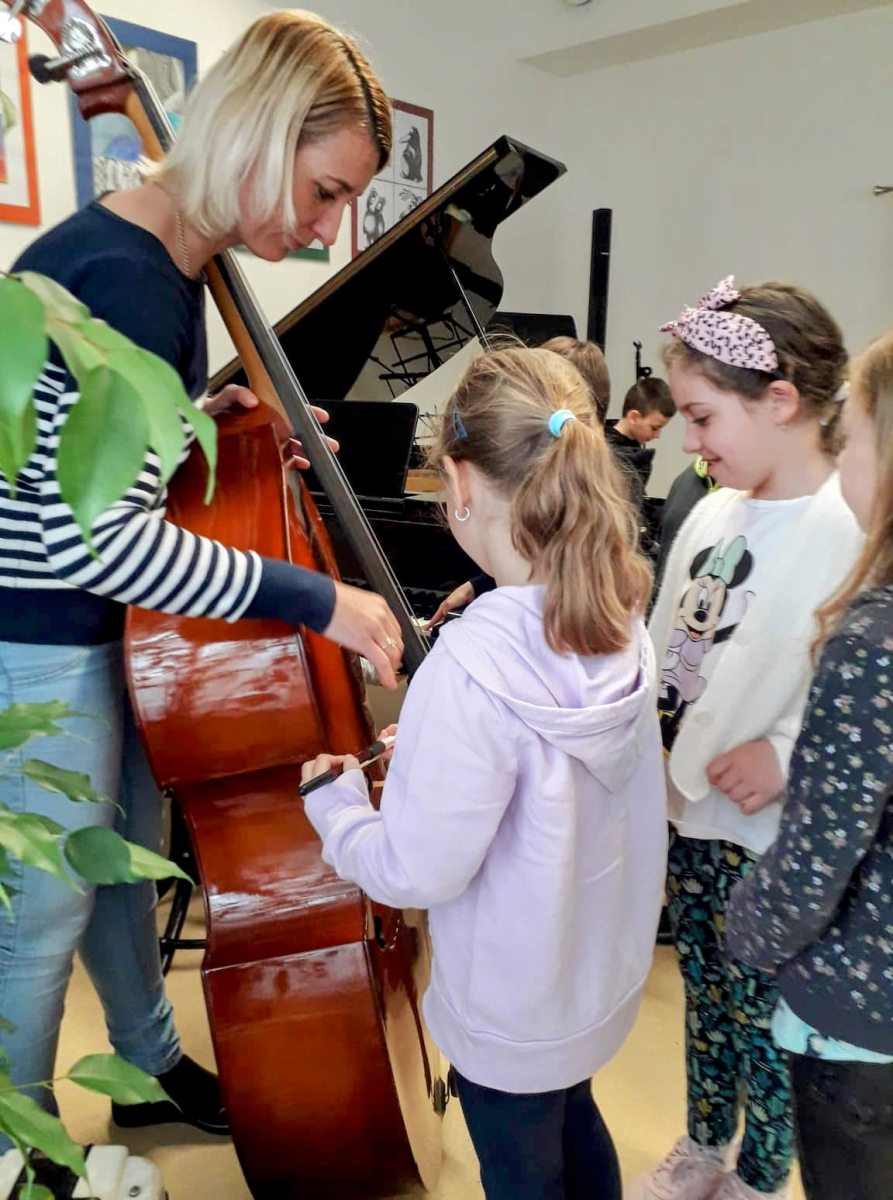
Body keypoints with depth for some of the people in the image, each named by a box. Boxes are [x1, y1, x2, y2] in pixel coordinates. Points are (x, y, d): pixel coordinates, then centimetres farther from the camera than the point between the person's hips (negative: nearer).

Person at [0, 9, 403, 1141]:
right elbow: (93, 533, -32)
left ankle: (154, 1069, 47)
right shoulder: (124, 277, -24)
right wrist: (316, 600, -28)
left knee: (129, 865, 23)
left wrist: (207, 416, 2)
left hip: (107, 626, 9)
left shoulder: (166, 260, 6)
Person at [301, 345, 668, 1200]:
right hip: (599, 966, 7)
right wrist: (425, 751, 4)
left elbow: (417, 873, -26)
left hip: (513, 1009, -6)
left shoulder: (474, 668, -35)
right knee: (575, 1127, 32)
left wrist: (333, 803, -10)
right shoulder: (618, 625, -11)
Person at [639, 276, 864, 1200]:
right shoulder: (714, 512, 2)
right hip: (687, 813, 6)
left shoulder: (853, 532, -21)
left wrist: (789, 754, -30)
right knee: (704, 993, 25)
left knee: (762, 1015, 16)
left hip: (771, 836, -6)